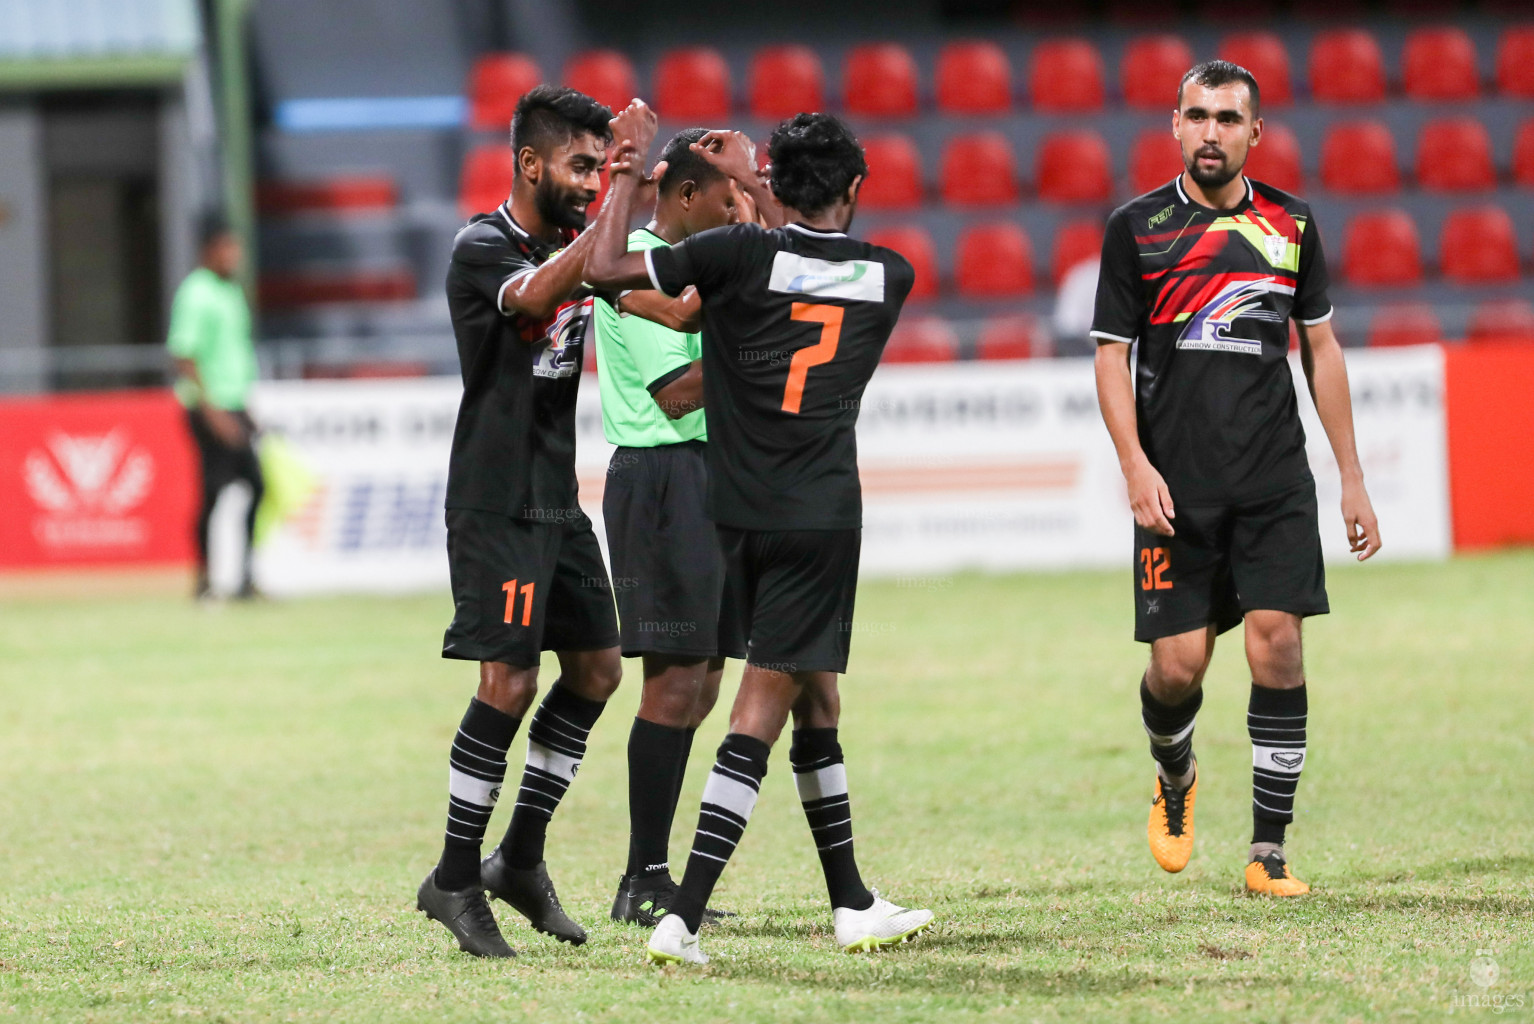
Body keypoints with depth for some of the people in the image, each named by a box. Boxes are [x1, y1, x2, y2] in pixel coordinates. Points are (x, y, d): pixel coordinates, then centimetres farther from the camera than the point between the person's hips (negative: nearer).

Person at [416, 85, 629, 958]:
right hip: (496, 502, -8)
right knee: (510, 682, -12)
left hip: (558, 501, 8)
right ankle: (455, 879, -4)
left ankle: (520, 860, 18)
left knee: (597, 669, 8)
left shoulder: (577, 238, 11)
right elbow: (537, 298, -32)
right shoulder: (484, 247, -13)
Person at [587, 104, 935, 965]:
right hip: (823, 517, -2)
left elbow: (606, 269, -6)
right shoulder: (891, 276, 1)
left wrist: (630, 172, 6)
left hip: (741, 513, 2)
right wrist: (754, 182, 31)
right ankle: (683, 918, -16)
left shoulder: (745, 254, -7)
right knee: (763, 709, -6)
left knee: (817, 700, 16)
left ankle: (853, 902, 24)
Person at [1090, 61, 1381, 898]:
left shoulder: (1290, 223, 8)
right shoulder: (1137, 227, 2)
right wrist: (1136, 465, -11)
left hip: (1275, 483, 1)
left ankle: (1267, 855, -3)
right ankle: (1174, 780, 31)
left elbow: (1320, 349, 14)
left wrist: (1352, 479, 12)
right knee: (1177, 666, -4)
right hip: (1175, 488, -1)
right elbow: (1111, 355, 3)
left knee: (1277, 648, -10)